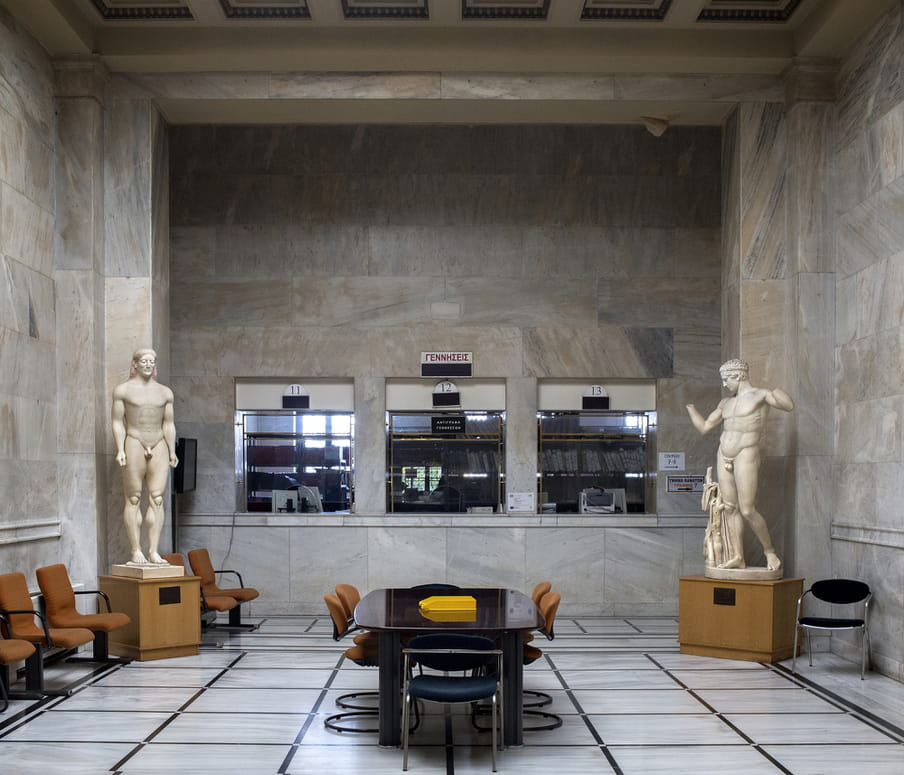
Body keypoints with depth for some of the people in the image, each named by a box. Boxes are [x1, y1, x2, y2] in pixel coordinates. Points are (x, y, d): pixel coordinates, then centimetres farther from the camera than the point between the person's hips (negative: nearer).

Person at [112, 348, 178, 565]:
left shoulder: (165, 392, 13)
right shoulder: (123, 390, 3)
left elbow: (169, 424, 12)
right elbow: (118, 422, -1)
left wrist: (172, 451, 4)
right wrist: (120, 449, -12)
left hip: (159, 447, 3)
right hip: (134, 444, -3)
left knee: (157, 499, -3)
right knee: (134, 499, -5)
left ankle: (154, 551, -4)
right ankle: (136, 552, -4)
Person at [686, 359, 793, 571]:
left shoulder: (759, 395, -4)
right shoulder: (726, 403, 16)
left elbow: (789, 406, -20)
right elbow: (704, 427, 23)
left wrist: (774, 391, -37)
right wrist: (691, 409, 22)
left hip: (746, 456, -7)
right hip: (724, 457, 7)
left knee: (747, 511, -11)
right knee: (730, 508, 2)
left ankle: (770, 551, 6)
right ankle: (737, 557, 4)